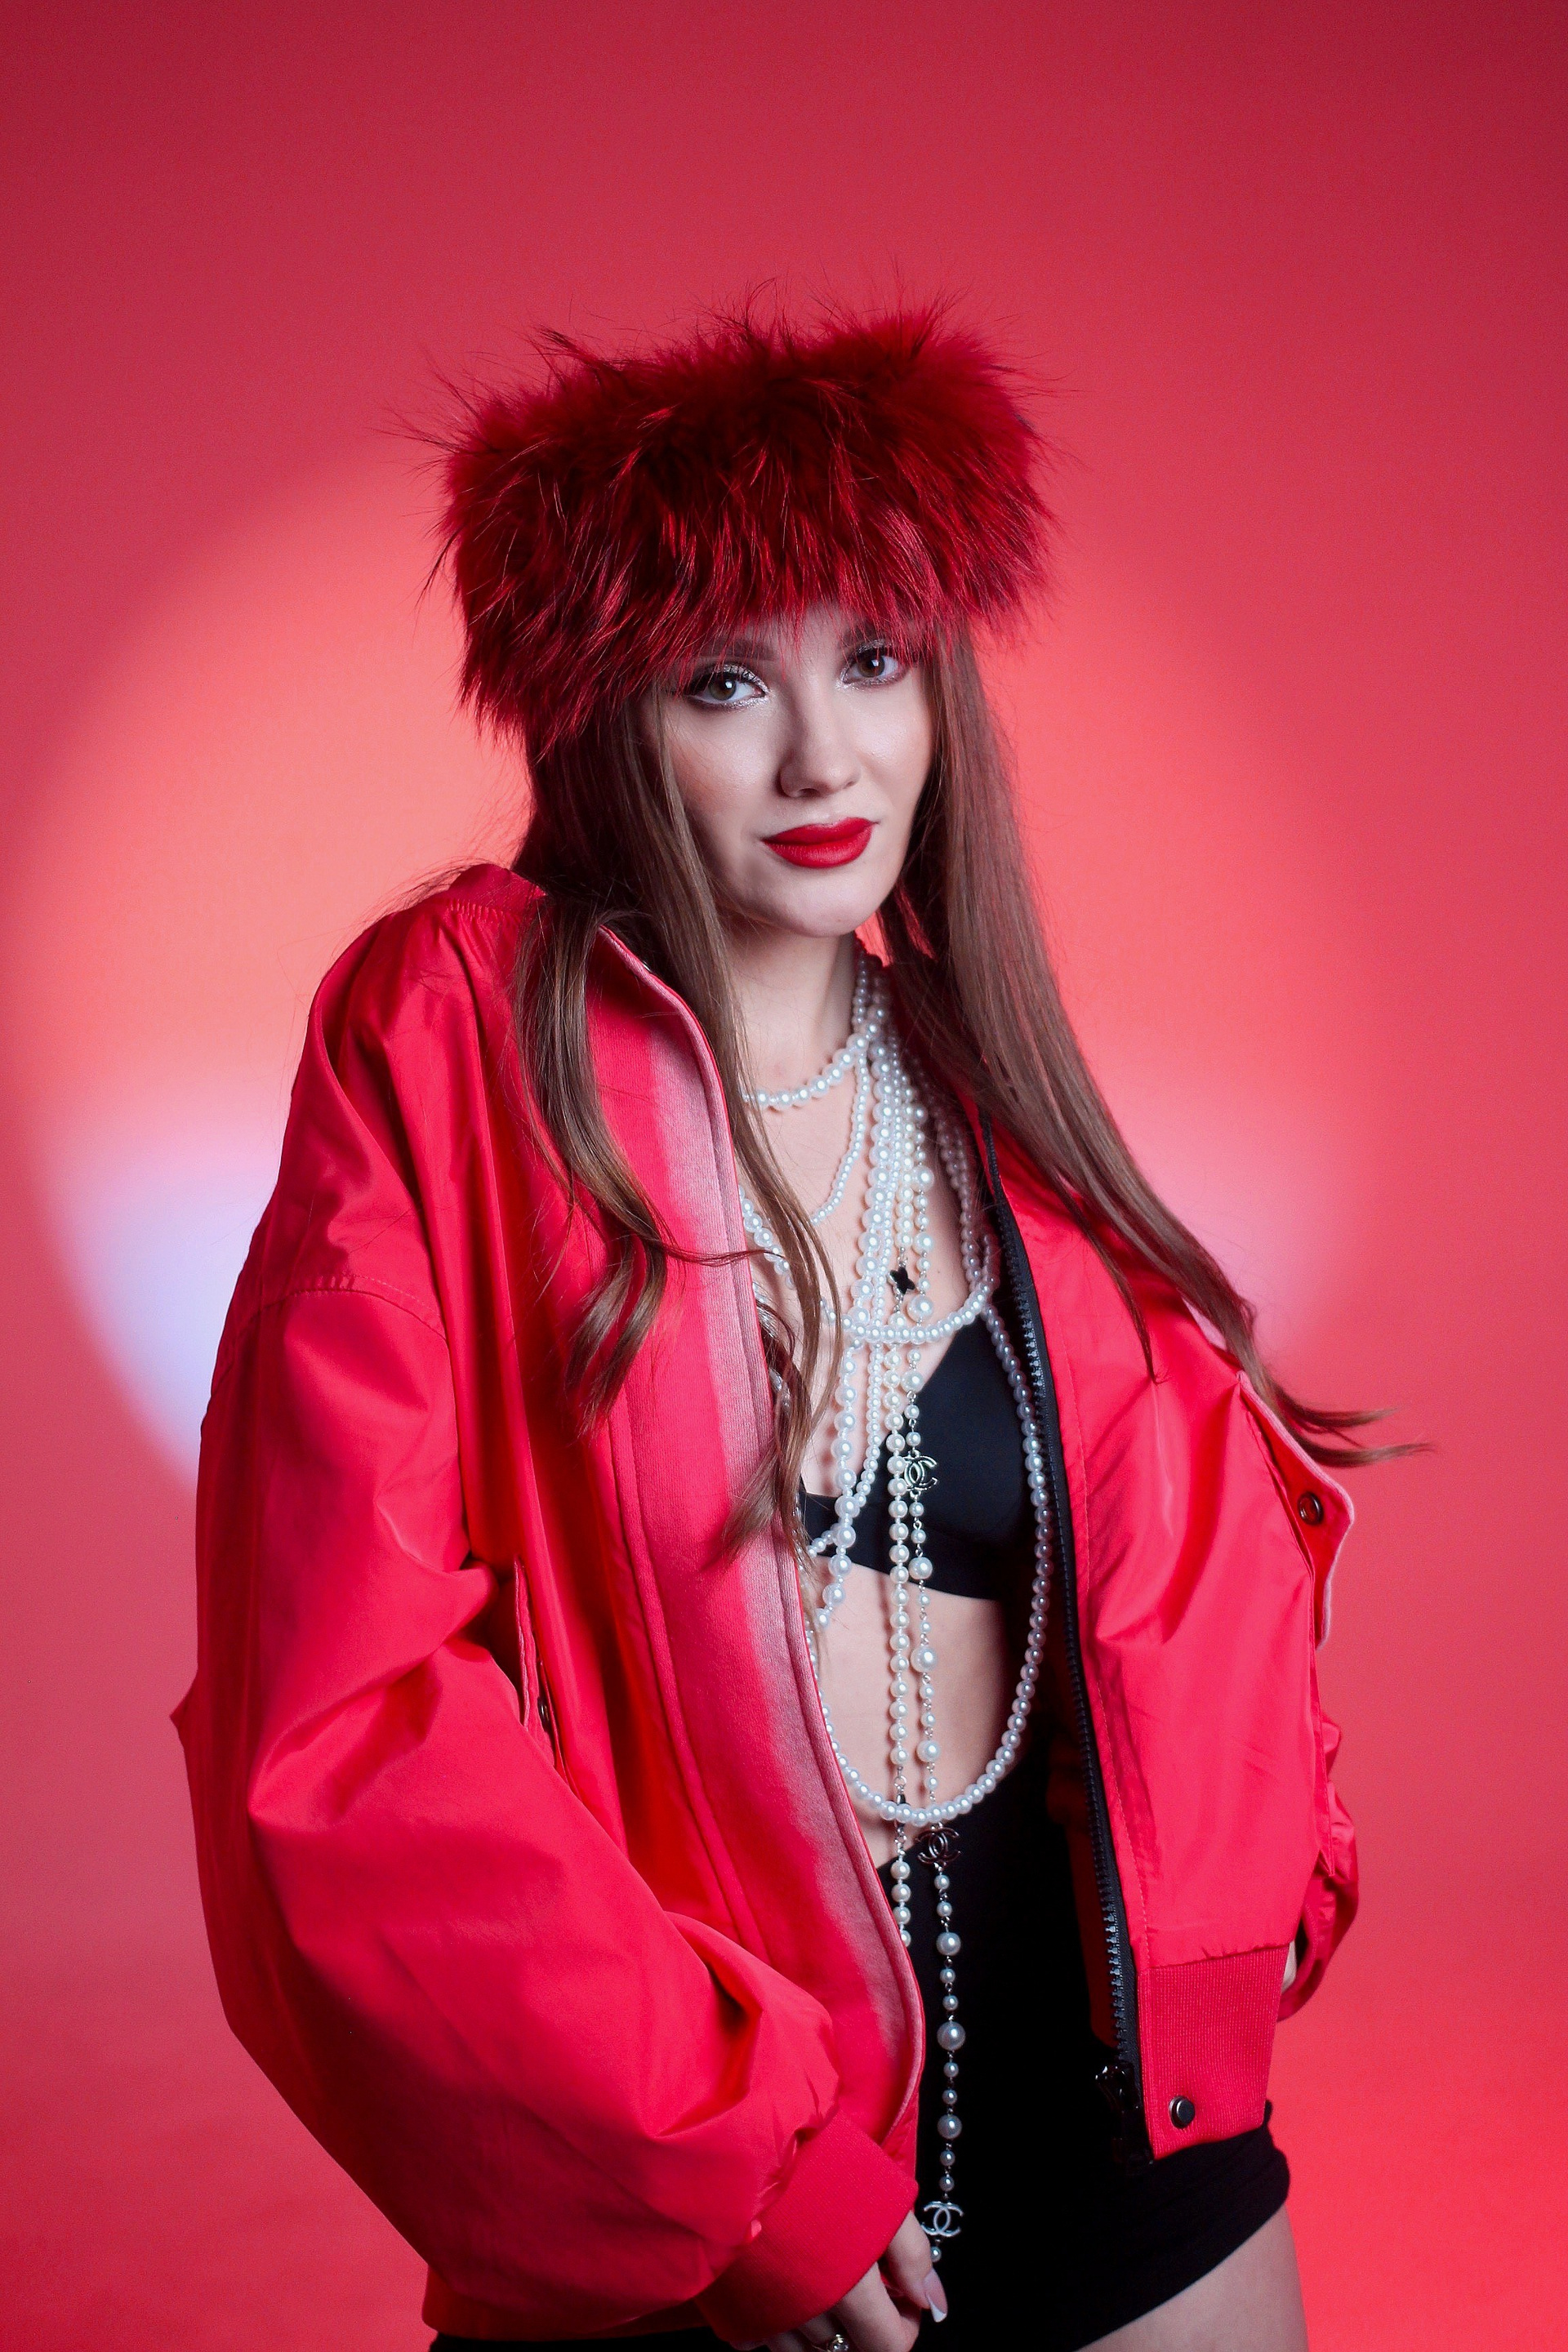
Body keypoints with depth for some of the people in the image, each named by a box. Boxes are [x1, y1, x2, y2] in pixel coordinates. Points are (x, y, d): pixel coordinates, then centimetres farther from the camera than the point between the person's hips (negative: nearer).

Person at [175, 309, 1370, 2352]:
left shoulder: (990, 1101, 5)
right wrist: (719, 2162, -16)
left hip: (1111, 2110, 4)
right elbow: (341, 1714, -15)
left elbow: (1203, 1549, 19)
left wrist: (1251, 1877, 4)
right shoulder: (456, 1041, -9)